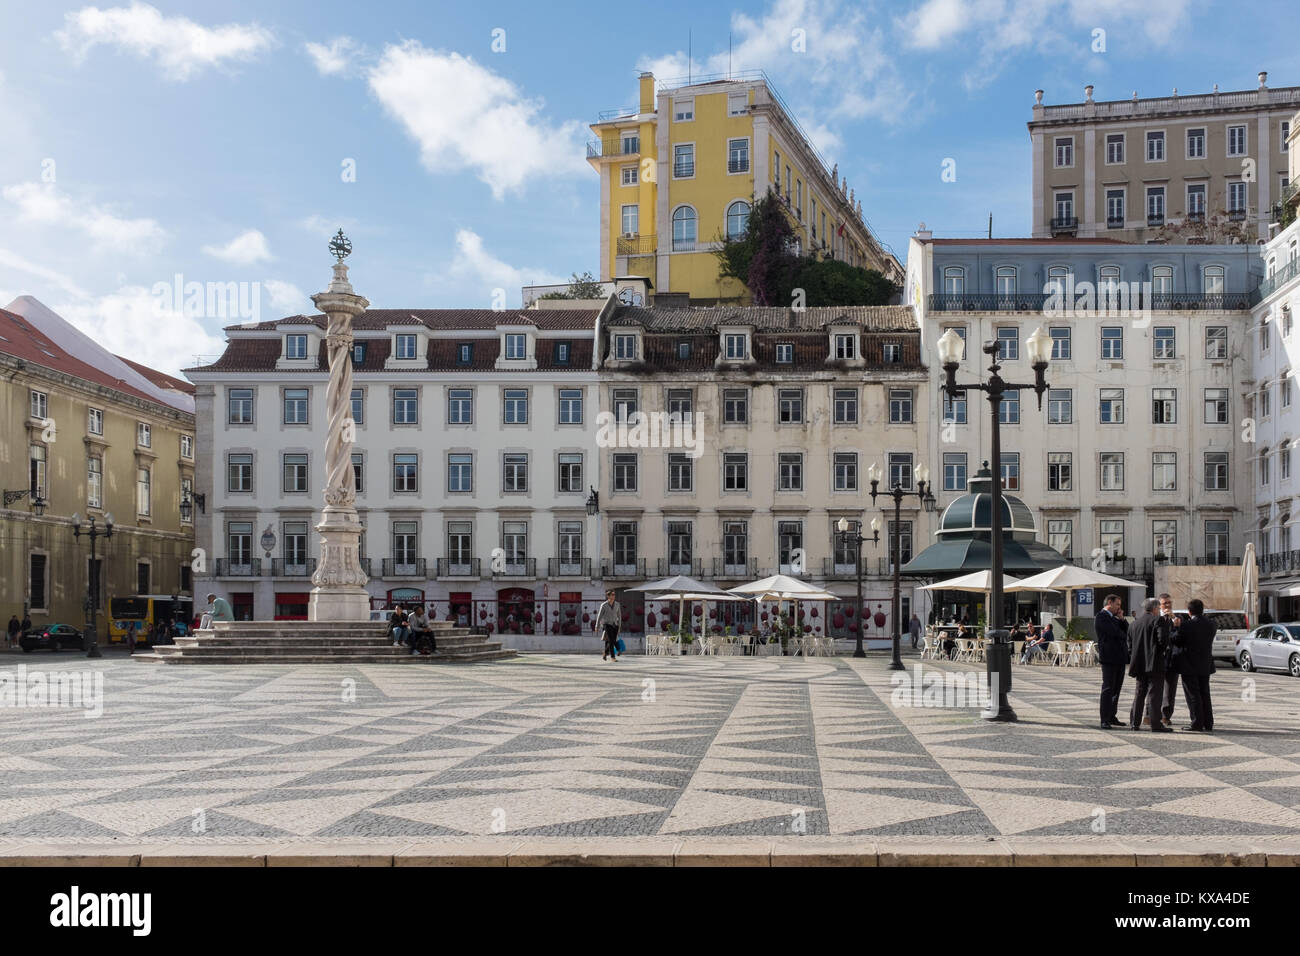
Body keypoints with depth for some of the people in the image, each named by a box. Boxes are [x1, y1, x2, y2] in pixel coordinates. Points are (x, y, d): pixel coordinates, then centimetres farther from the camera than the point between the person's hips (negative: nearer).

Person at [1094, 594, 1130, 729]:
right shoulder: (1101, 616, -8)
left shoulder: (1114, 617, 21)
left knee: (1116, 689, 11)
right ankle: (1105, 721, -6)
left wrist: (1122, 619, 2)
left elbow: (1127, 631, 15)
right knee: (1108, 689, -8)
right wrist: (1124, 636, 0)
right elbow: (1114, 632, -18)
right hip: (1109, 657, -9)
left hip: (1119, 657, 9)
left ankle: (1112, 717, 18)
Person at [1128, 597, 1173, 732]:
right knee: (1154, 693, -5)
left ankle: (1135, 722, 16)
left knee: (1139, 693, 15)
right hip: (1155, 664, -6)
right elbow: (1163, 640, -19)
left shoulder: (1135, 623, 12)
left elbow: (1130, 644, 12)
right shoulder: (1158, 620, -9)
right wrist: (1164, 650, 0)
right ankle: (1155, 724, -5)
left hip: (1139, 664, 6)